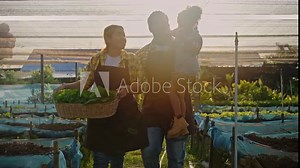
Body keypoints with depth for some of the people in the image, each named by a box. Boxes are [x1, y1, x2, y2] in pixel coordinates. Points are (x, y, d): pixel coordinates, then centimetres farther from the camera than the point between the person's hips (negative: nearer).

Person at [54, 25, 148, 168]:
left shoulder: (130, 59, 1)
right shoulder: (96, 59, 2)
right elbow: (87, 83, 11)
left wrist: (127, 88, -20)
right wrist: (67, 86, -3)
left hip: (124, 115, 0)